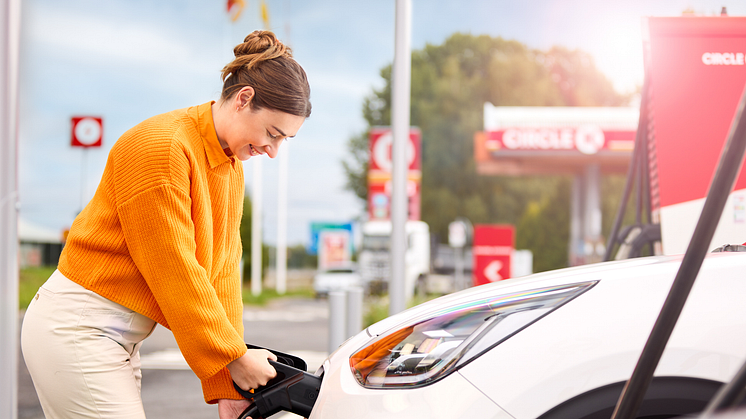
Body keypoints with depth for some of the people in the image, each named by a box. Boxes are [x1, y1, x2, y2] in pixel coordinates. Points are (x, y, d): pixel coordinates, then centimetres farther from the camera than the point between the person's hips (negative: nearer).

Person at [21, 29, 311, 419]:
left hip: (122, 336, 9)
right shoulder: (161, 146, -19)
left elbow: (222, 271, 6)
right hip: (75, 328, -9)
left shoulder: (232, 170, 10)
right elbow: (174, 272, -20)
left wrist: (226, 387, 0)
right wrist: (234, 356, -14)